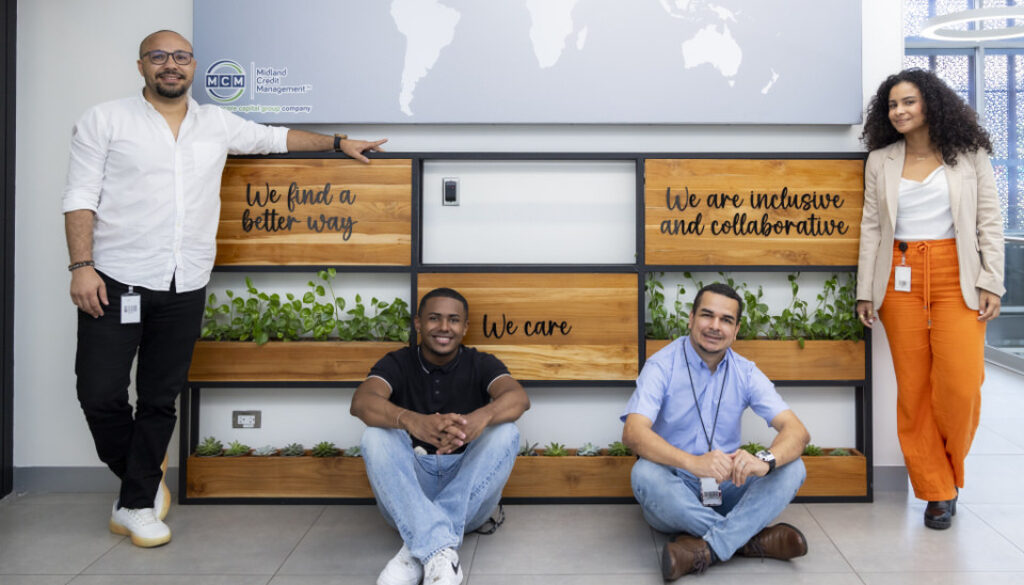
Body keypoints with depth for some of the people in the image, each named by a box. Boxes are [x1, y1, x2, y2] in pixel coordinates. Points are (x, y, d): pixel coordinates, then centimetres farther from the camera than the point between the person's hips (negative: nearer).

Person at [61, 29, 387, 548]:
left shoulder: (216, 124, 14)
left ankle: (137, 505, 19)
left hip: (185, 287, 3)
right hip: (116, 280, -2)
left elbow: (276, 137, 27)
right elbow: (80, 196, -2)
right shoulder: (105, 120, 3)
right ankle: (141, 476, 23)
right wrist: (81, 266, -12)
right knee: (100, 392, -4)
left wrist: (338, 143, 27)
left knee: (160, 400, 6)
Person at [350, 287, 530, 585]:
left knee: (506, 433, -24)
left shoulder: (481, 364, 2)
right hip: (408, 493, 0)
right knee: (376, 437, -26)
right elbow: (360, 402, -22)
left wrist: (481, 417, -46)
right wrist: (413, 421, -45)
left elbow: (519, 397, -20)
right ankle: (439, 551, -44)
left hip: (468, 493, 0)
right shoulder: (397, 363, 1)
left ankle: (419, 547, -31)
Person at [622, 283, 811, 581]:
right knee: (644, 473, -35)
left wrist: (765, 460, -35)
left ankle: (705, 547, -32)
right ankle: (752, 538, -24)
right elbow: (633, 432, -25)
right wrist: (693, 462, -43)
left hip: (727, 489, 3)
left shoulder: (745, 372, 1)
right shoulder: (662, 366, -10)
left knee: (792, 468, -19)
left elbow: (797, 431, -10)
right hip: (674, 492, -3)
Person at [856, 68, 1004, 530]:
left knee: (960, 385, -10)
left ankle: (949, 473, 17)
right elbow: (871, 227, 7)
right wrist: (865, 291, 2)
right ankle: (936, 492, 12)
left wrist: (991, 282, -5)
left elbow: (989, 222, 4)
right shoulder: (880, 162, 10)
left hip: (957, 278, -1)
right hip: (901, 279, 2)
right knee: (913, 388, 1)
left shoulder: (969, 155, 6)